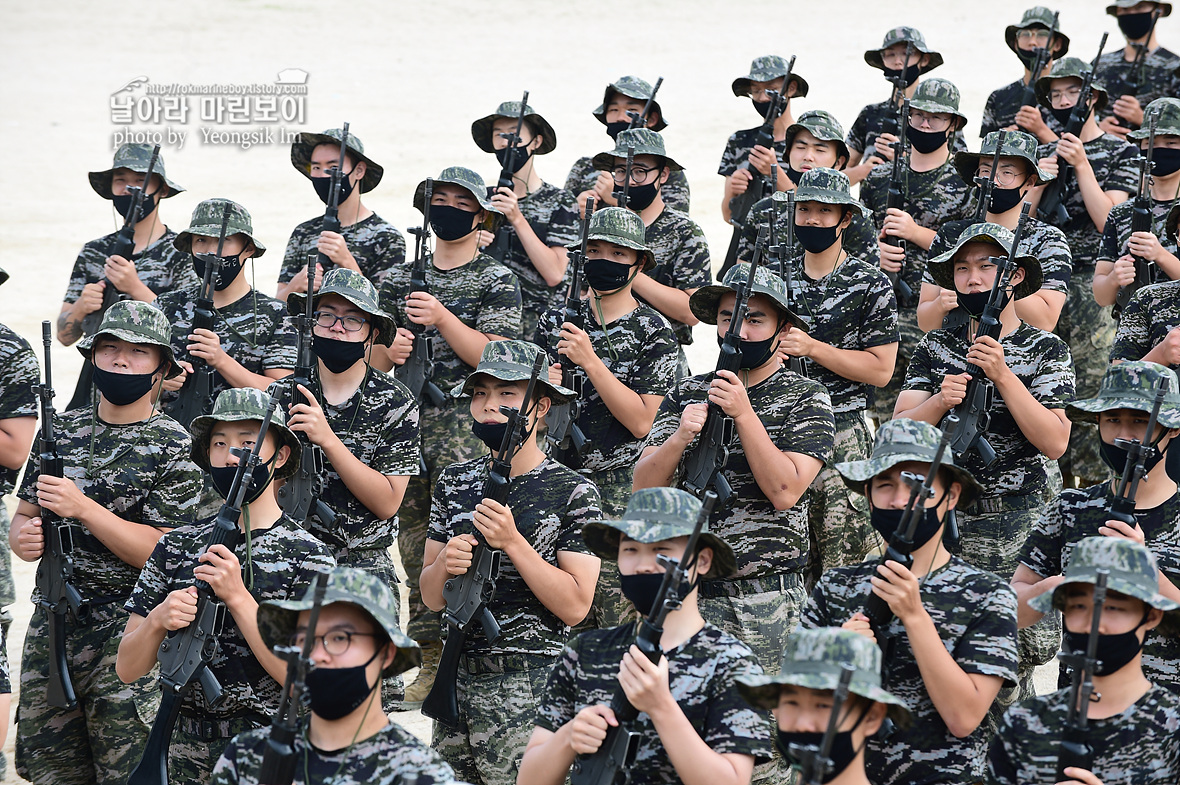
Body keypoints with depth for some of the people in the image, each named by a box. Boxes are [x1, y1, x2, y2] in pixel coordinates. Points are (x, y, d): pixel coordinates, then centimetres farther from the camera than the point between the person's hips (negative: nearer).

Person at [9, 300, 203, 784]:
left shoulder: (173, 446, -6)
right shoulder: (62, 431, 10)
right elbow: (24, 515, 15)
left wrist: (83, 508, -21)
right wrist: (23, 537, -10)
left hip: (128, 635, -5)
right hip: (52, 623, 5)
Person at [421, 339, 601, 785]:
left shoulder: (574, 492, -4)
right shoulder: (454, 482, 11)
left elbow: (575, 606, -12)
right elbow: (432, 599, 10)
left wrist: (512, 542, -20)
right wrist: (444, 564, -12)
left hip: (530, 692, -5)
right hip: (456, 680, 5)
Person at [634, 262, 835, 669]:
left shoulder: (806, 398, 1)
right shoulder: (686, 394, 11)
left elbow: (785, 492, -13)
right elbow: (644, 487, 2)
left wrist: (743, 413, -18)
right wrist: (680, 437, -16)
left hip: (765, 596, -3)